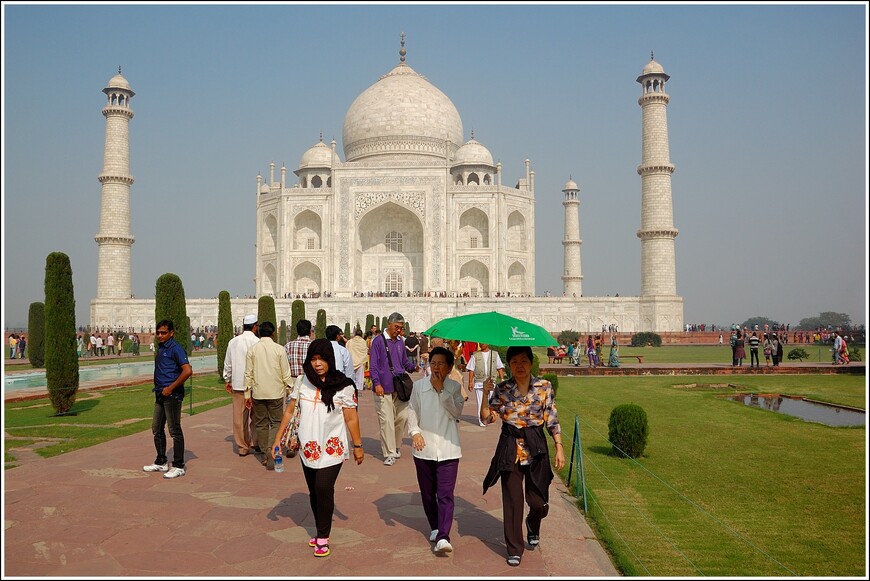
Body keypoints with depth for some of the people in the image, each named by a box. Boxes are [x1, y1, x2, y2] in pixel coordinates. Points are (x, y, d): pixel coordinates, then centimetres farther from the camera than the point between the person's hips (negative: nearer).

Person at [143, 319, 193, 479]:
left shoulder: (175, 348, -13)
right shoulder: (161, 348, 14)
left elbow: (187, 371, -22)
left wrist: (170, 388, -19)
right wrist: (158, 389, 13)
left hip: (172, 395, -9)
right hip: (161, 394, 9)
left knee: (175, 430, -3)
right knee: (157, 429, 15)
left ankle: (178, 466, 4)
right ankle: (161, 462, 28)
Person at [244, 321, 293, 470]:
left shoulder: (252, 349, 0)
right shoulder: (279, 349, -5)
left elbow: (248, 373, 2)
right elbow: (286, 374, -3)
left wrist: (247, 393, 8)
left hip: (258, 393, 2)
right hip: (276, 392, -2)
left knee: (261, 424, 12)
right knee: (276, 423, 4)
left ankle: (265, 456, 17)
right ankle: (272, 455, -11)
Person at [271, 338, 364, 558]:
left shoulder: (343, 386, -8)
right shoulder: (302, 382, 1)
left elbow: (351, 419, -2)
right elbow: (289, 411, 6)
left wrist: (358, 446, 1)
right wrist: (277, 439, 4)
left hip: (332, 448, -4)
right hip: (308, 447, 4)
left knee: (323, 489, -13)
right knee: (314, 491, 13)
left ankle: (323, 537, 1)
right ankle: (321, 532, 29)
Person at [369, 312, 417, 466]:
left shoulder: (400, 343, 14)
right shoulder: (378, 341, -4)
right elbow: (373, 365, -7)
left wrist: (414, 367, -1)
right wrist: (376, 383, -17)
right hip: (383, 389, -5)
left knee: (402, 416, 5)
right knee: (386, 421, -5)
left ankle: (396, 447, 25)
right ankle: (390, 454, 0)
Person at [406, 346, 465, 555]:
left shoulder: (454, 388, 2)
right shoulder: (419, 386, 3)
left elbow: (456, 412, -10)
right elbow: (412, 411, 7)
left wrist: (442, 390, -14)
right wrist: (414, 432, -9)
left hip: (448, 448, -2)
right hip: (424, 447, 2)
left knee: (445, 494, -10)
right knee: (427, 493, 14)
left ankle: (443, 537, -14)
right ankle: (435, 527, 33)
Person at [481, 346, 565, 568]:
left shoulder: (544, 387, -1)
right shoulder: (501, 389, 0)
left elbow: (552, 420, 2)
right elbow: (487, 418, -4)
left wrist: (559, 447, -2)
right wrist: (485, 394, -17)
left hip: (536, 447, 0)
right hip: (510, 448, 0)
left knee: (539, 501, 2)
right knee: (512, 501, 2)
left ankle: (532, 525, 39)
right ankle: (514, 550, 18)